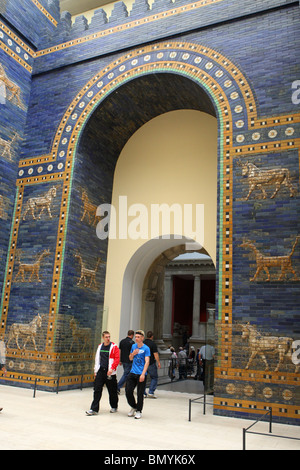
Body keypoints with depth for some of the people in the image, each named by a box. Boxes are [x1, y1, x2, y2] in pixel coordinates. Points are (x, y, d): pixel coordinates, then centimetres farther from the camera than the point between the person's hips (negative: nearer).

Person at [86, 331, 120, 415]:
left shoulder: (114, 347, -5)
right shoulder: (100, 346, 11)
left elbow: (117, 359, -11)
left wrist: (112, 368, -22)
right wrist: (95, 370, 16)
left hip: (110, 372, -4)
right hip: (100, 371, 4)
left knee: (112, 391, 7)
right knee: (97, 390, -2)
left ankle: (114, 407, 27)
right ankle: (94, 409, 3)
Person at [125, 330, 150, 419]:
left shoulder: (146, 348, -8)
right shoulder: (133, 346, 9)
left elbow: (147, 362, -12)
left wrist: (143, 374, -20)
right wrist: (133, 354, -4)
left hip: (141, 374, -5)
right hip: (132, 373, 5)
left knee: (140, 394, 2)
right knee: (128, 390, 3)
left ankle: (138, 411, 18)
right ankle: (133, 407, 25)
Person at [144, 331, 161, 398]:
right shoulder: (153, 344, -11)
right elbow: (155, 354, -14)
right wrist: (158, 362, -7)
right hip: (151, 363, -5)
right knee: (154, 378, 7)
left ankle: (143, 393, 9)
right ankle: (151, 392, -1)